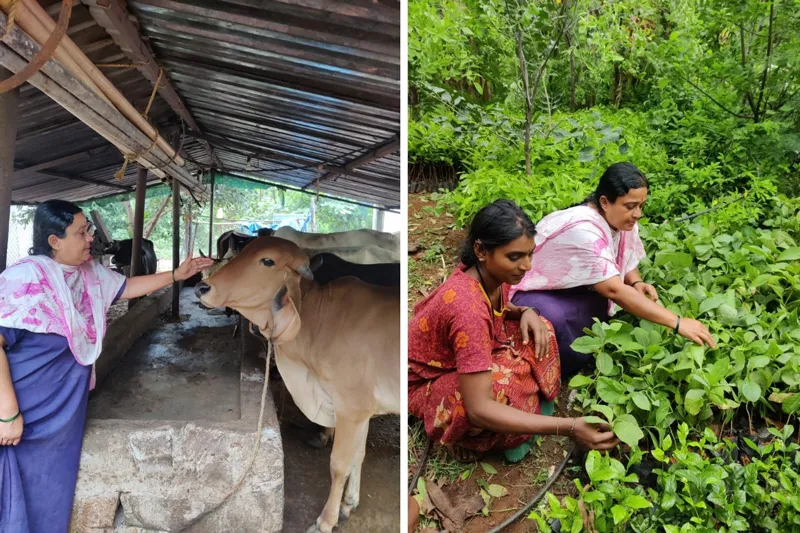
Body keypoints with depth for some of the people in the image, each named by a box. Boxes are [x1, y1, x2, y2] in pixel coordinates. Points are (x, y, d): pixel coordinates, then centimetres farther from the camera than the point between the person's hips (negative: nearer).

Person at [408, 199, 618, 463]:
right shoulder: (468, 307, -39)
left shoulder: (492, 273, -14)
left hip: (462, 358, 8)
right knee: (508, 387, -35)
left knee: (537, 332, -9)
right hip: (428, 382, -8)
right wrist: (569, 427, -44)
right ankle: (466, 438, -5)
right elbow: (479, 410, -41)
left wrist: (526, 312, -13)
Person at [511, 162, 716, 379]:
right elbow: (614, 290, -38)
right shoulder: (582, 231, -33)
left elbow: (628, 265, 11)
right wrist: (677, 323, -39)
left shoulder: (622, 220, -7)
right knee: (553, 318, -39)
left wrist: (637, 284, -14)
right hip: (536, 294, -9)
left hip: (573, 291, 9)